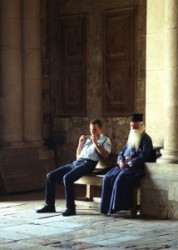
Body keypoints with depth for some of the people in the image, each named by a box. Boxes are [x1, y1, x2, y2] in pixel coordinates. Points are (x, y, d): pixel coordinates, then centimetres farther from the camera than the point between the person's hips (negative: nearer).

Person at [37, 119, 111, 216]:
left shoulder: (105, 140, 10)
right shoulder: (87, 139, 28)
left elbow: (105, 155, -8)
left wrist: (96, 143, -10)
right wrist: (80, 143, 14)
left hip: (87, 164, -7)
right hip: (76, 162, 7)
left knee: (67, 178, -34)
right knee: (50, 175, -5)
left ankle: (71, 208, -28)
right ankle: (50, 205, 0)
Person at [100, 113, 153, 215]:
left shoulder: (146, 139, -2)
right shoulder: (131, 138, 21)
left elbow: (143, 157, -14)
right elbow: (121, 152, 19)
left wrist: (128, 163, -19)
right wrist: (121, 161, -4)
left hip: (136, 167, -7)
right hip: (124, 165, 7)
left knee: (121, 178, -33)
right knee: (108, 177, -16)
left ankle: (116, 207, -28)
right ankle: (107, 206, -18)